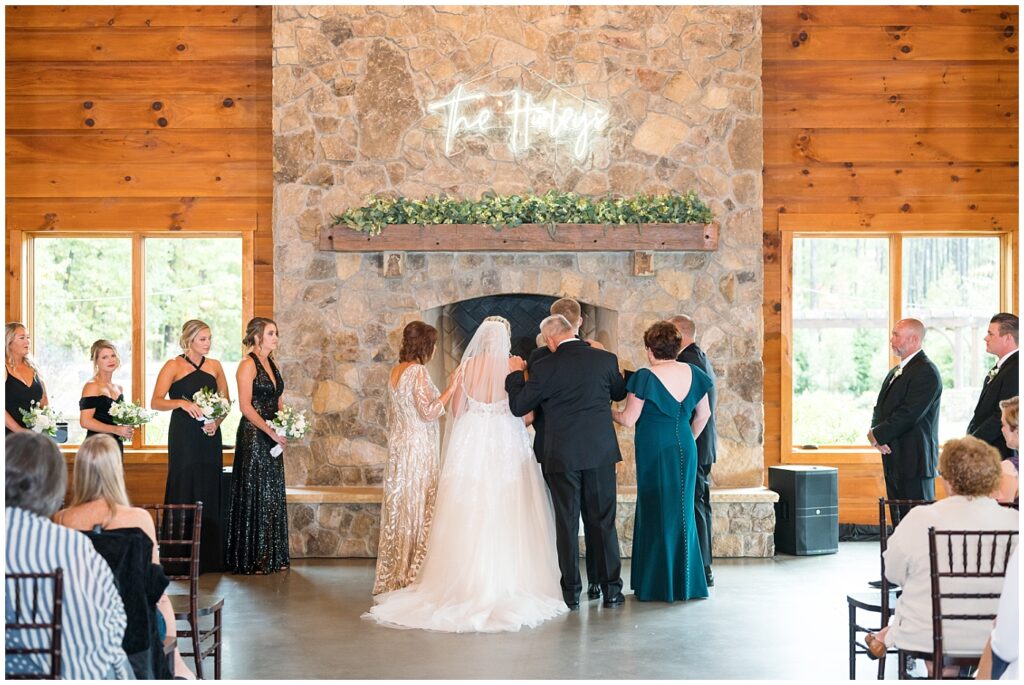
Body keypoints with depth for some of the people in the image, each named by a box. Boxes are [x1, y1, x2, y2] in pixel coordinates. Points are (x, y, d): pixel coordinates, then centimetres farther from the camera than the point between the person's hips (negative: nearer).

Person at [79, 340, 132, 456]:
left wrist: (127, 430, 8)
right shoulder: (92, 386, -7)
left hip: (116, 445, 7)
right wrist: (116, 430, -16)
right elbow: (85, 421, -16)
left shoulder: (118, 388, 16)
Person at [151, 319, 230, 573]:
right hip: (183, 435, -4)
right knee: (185, 490, -5)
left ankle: (209, 557, 10)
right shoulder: (173, 366, -2)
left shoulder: (215, 366, 11)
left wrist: (217, 422, -5)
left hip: (210, 435, 4)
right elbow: (156, 401, -9)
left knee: (210, 492, 4)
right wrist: (182, 403, -25)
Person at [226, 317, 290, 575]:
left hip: (272, 437, 8)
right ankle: (251, 559, 5)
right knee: (254, 495, -3)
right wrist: (272, 432, -18)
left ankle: (272, 557, 17)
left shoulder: (272, 365, 15)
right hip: (253, 435, -8)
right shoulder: (248, 365, -10)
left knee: (273, 495, 10)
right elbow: (246, 406, -17)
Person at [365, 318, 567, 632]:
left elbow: (456, 409, 5)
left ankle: (464, 582, 9)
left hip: (469, 441, 2)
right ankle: (505, 582, 1)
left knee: (468, 514, 5)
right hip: (504, 442, -2)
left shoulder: (467, 365, 2)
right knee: (503, 516, 1)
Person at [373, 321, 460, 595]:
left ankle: (393, 575, 17)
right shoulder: (418, 372, -15)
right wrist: (450, 388, -15)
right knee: (418, 508, -3)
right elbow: (429, 412, -19)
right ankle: (413, 574, 1)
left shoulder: (395, 371, 10)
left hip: (398, 445, 9)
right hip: (419, 448, -9)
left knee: (398, 507, 12)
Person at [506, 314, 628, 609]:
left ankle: (571, 592, 10)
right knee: (604, 521, 9)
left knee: (566, 524, 7)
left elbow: (518, 407, 0)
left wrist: (515, 374, 15)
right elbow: (619, 393, 16)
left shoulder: (544, 367, -8)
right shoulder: (605, 359, -1)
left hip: (562, 456, -2)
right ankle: (611, 589, 12)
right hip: (601, 452, 2)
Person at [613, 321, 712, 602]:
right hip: (684, 450, 5)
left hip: (655, 452, -5)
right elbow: (703, 413, 10)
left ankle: (659, 586, 14)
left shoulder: (646, 377, -15)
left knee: (656, 514, 6)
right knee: (681, 512, 15)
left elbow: (628, 419, -12)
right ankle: (686, 583, 21)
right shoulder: (692, 373, 1)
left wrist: (608, 412, 7)